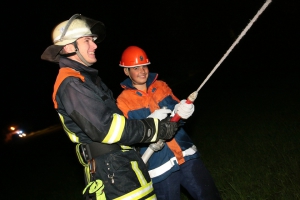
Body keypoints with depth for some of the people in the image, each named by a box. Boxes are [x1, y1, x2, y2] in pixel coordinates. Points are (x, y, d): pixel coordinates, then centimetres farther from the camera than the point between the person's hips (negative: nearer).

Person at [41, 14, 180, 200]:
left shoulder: (86, 78, 19)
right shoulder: (71, 84, -14)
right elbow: (105, 128, -22)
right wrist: (157, 129, -14)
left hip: (121, 163, 10)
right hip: (110, 169, -10)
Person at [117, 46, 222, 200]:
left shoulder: (161, 86, 9)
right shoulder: (123, 101, -4)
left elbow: (176, 107, 10)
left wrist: (183, 110, -14)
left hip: (186, 154, 4)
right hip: (160, 165, -4)